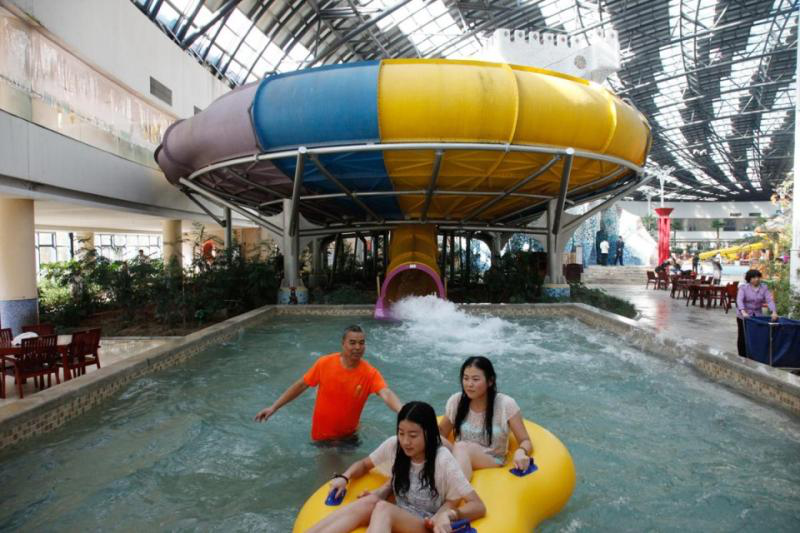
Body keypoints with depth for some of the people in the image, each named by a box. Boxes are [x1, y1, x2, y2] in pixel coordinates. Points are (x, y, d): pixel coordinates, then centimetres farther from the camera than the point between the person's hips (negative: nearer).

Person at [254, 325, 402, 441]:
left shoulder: (370, 373, -20)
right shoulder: (324, 363, -18)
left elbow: (387, 394, -36)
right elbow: (300, 385, -8)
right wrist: (273, 407, -9)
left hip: (349, 436, 1)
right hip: (322, 436, -1)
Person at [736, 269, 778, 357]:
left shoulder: (764, 288, 0)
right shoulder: (743, 288, -9)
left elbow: (770, 300, -11)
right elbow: (739, 300, -23)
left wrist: (774, 312, -28)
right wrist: (743, 312, -38)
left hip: (757, 316, 2)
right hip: (743, 316, -2)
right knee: (742, 337, 3)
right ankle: (742, 358, 14)